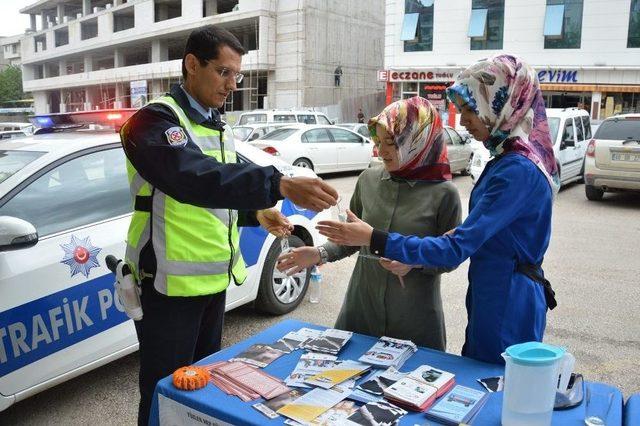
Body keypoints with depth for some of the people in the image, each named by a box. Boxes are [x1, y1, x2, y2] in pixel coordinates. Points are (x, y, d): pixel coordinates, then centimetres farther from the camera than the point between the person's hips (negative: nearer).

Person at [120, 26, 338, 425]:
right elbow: (195, 179, -36)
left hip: (214, 278, 8)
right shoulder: (155, 121, -16)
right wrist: (280, 185, -46)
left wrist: (257, 212, 1)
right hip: (171, 283, -8)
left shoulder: (219, 127, 12)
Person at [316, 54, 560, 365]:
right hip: (492, 296, 9)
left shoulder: (518, 170, -24)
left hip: (507, 306, -9)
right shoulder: (508, 159, 7)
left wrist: (374, 239, -24)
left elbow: (456, 250, -26)